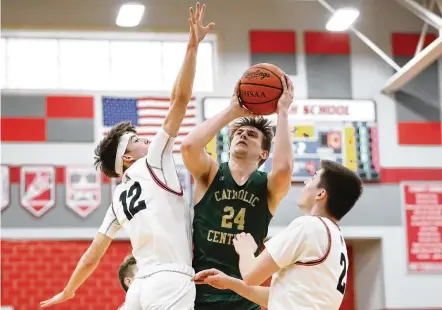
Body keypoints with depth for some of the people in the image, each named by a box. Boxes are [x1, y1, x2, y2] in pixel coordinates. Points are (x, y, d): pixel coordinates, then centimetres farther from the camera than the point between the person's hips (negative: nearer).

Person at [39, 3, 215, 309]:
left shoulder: (118, 198, 22)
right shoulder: (153, 162, 6)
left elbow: (91, 259, 25)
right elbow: (180, 99, -1)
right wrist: (193, 45, 0)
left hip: (142, 285, 8)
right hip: (171, 281, -8)